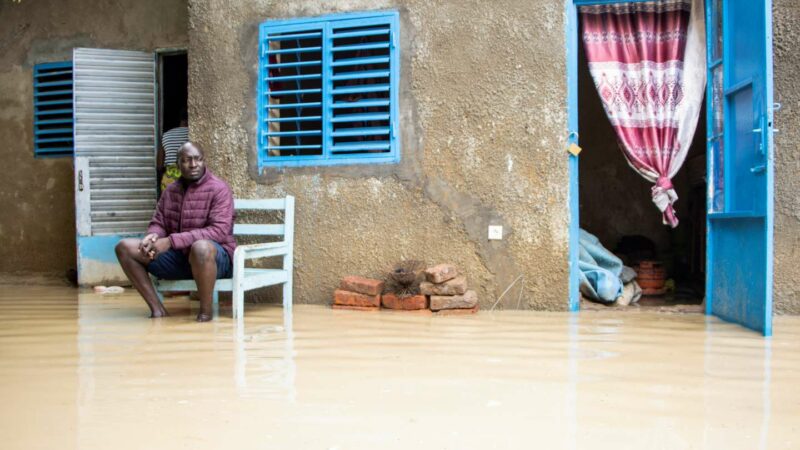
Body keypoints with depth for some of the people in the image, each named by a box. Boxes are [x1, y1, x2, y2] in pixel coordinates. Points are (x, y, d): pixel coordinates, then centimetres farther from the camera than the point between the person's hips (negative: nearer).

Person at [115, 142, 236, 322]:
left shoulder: (219, 189, -10)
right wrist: (154, 236, -16)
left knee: (201, 247, -43)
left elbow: (219, 231, -21)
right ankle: (156, 308, -11)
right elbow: (158, 223, 13)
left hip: (216, 257, -6)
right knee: (125, 247, -7)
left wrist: (171, 241, -26)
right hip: (178, 256, 6)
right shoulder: (171, 190, 10)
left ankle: (206, 310, -21)